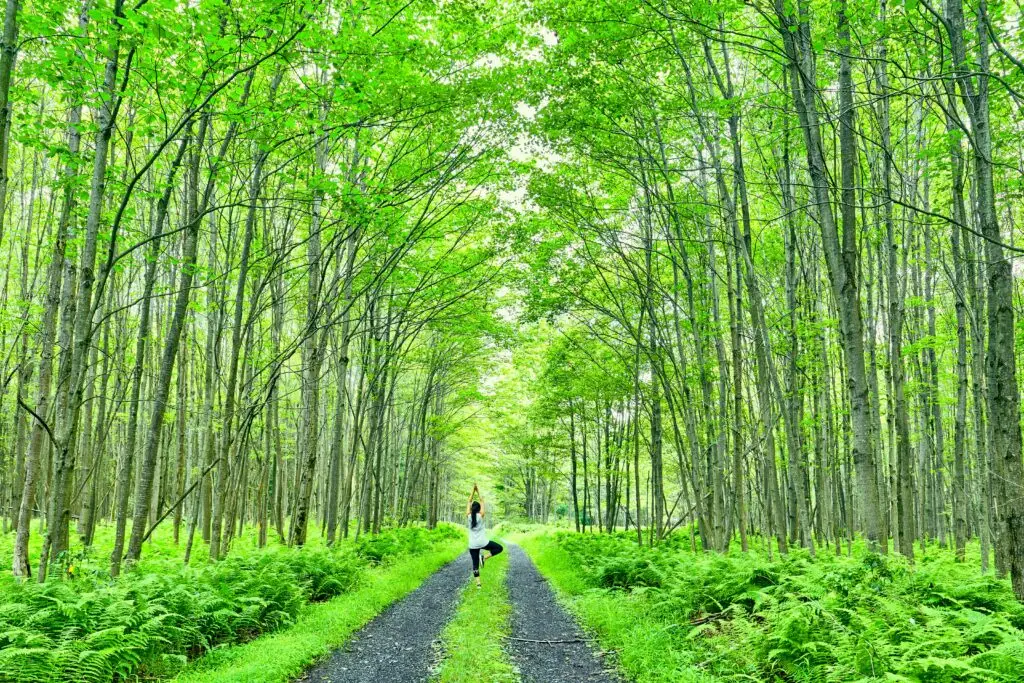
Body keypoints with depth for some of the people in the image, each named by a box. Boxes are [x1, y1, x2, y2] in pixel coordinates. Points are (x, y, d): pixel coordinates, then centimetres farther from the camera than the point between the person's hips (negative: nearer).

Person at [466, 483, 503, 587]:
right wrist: (478, 491, 8)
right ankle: (484, 557, -4)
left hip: (473, 545, 3)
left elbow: (469, 502, 6)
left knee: (475, 564, 10)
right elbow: (482, 501, 1)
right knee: (499, 548, 14)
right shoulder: (481, 515, -8)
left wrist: (473, 490, 7)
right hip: (483, 542, -3)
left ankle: (478, 582, 0)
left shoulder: (468, 516, -3)